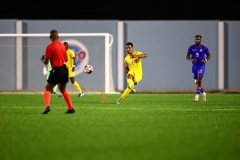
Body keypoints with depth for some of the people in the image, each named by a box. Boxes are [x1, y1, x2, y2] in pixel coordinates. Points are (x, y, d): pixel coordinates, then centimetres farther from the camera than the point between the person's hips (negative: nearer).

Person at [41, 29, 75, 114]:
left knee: (47, 89, 2)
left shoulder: (50, 47, -9)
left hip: (56, 70, -6)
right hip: (64, 69, 6)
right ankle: (71, 108, 18)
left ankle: (47, 106, -21)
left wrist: (43, 59, 14)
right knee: (63, 90, 22)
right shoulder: (62, 45, 9)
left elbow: (46, 62, -7)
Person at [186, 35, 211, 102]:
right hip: (194, 66, 4)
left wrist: (206, 60, -8)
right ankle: (203, 93, 33)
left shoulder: (204, 48, -2)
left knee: (199, 81, -18)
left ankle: (197, 96, -17)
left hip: (201, 66, -4)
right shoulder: (191, 48, 2)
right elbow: (187, 56, 9)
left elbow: (209, 55, 11)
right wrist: (191, 59, -12)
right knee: (197, 82, 11)